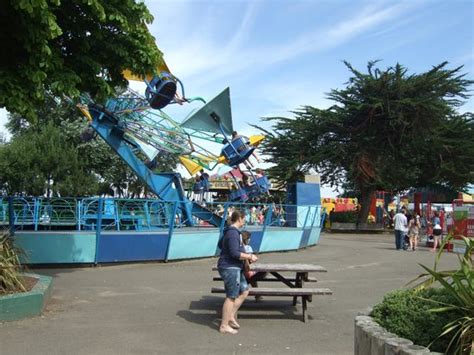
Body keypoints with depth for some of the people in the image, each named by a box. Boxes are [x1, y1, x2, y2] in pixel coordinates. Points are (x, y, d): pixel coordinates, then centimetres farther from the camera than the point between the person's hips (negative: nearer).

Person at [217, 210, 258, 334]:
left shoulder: (231, 232, 14)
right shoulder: (233, 233, -19)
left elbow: (220, 244, 30)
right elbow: (235, 253, -27)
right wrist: (250, 256, -16)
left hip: (234, 268, 11)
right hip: (230, 268, -11)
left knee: (244, 291, 15)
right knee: (231, 297, -3)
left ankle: (231, 317, 18)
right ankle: (224, 326, 6)